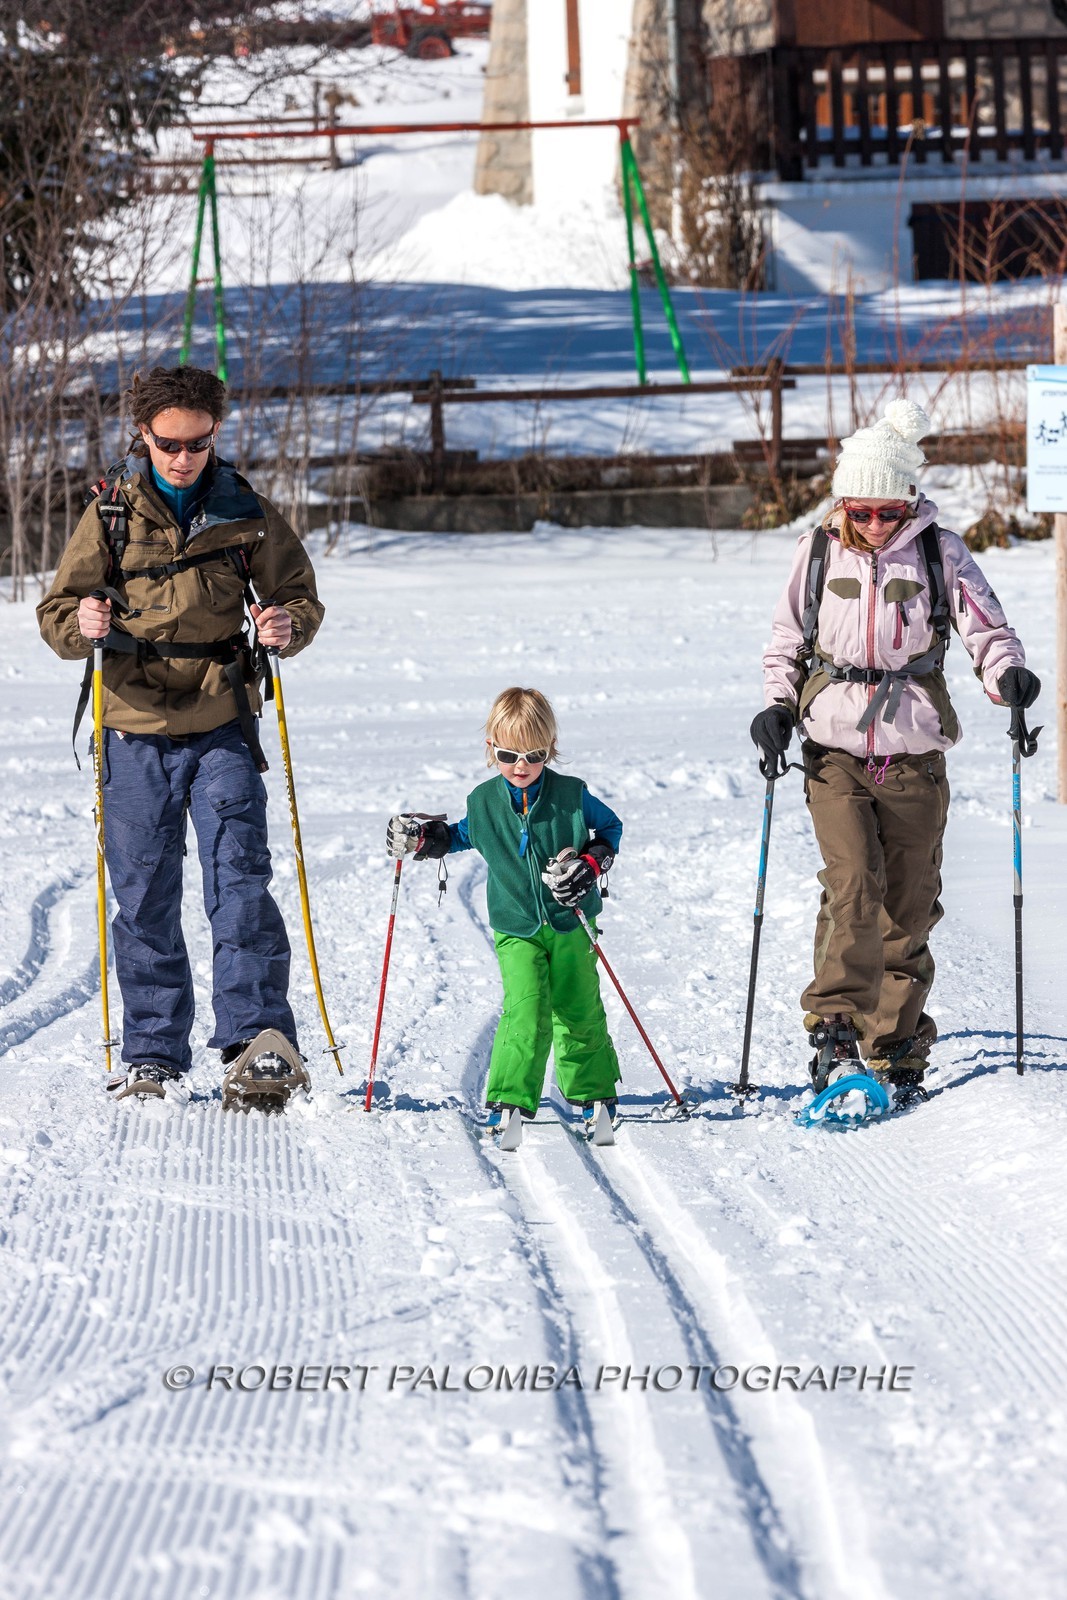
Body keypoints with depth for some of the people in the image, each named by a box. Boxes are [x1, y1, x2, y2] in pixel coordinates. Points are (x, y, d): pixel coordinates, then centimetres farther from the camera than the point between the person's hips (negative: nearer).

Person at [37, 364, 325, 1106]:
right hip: (137, 730, 1)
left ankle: (261, 1044, -12)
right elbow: (57, 611, 4)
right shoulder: (111, 513, 2)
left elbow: (299, 595, 10)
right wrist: (81, 624, -19)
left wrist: (289, 626, -14)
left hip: (223, 727, -1)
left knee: (240, 882, -10)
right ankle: (153, 1054, 14)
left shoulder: (246, 511, 2)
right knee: (144, 897, 5)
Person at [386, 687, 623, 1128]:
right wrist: (422, 838, 1)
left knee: (580, 1011, 10)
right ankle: (509, 1100, -15)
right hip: (515, 928, 0)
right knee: (525, 1009, -18)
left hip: (571, 923, 0)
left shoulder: (570, 795, -9)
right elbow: (463, 836, 17)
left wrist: (591, 864, -11)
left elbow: (610, 828, 6)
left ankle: (593, 1091, 29)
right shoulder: (484, 802, -3)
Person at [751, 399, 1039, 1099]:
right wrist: (778, 706, -1)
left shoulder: (941, 553, 1)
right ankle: (835, 1029, -15)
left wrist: (1009, 675, -21)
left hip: (915, 759, 0)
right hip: (836, 756, 0)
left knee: (909, 908, 3)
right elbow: (787, 643, 15)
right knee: (854, 883, -20)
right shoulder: (819, 552, 5)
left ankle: (897, 1051, 14)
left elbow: (987, 630, 0)